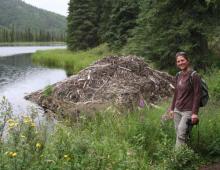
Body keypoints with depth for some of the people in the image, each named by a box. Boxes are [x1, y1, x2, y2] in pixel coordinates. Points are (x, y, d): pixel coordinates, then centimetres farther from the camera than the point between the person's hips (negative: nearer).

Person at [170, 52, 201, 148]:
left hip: (188, 111, -6)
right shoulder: (178, 76, 10)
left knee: (181, 135, -13)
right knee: (178, 134, 5)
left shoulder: (194, 76, -10)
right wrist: (172, 108, 18)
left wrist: (195, 113, -15)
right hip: (177, 111, 6)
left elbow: (197, 95, -12)